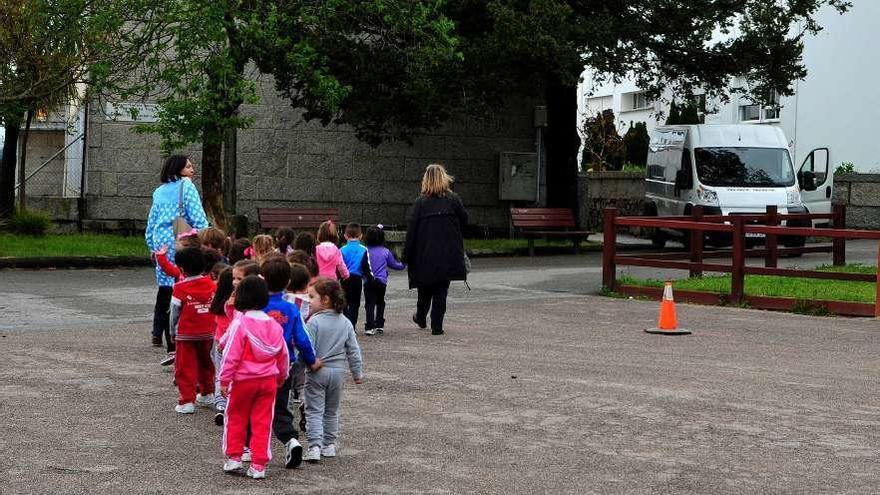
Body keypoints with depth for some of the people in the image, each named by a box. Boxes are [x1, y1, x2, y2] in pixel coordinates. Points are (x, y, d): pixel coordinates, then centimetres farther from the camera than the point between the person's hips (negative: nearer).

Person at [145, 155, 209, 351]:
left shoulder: (159, 191, 17)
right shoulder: (186, 186, -2)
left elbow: (151, 223, 19)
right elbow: (198, 218, -10)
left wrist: (153, 248, 26)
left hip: (161, 243, 6)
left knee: (164, 287, 16)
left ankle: (157, 334, 23)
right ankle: (173, 341, -7)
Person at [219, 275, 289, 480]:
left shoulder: (239, 323, -13)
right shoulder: (274, 325, 4)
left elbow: (231, 355, -14)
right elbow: (283, 355, 12)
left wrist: (224, 380, -7)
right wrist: (281, 377, 26)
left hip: (243, 380, -4)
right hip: (268, 380, 4)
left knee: (236, 418, 14)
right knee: (262, 423, 7)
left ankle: (234, 457, 17)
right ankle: (259, 465, 7)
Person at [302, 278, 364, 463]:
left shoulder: (314, 321, -15)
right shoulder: (345, 323, 2)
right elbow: (353, 350, 6)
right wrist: (358, 372, 14)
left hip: (317, 371, -5)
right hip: (338, 371, 5)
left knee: (314, 411, 0)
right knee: (331, 411, 19)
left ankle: (315, 446, -12)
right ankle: (329, 445, 23)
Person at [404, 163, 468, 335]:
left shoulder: (421, 202, -6)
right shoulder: (453, 199, -5)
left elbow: (411, 229, -6)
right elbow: (464, 221, 3)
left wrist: (407, 255, -1)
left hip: (425, 255, 0)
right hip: (448, 254, 0)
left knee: (425, 289, 18)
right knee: (441, 290, 6)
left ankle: (421, 318, 33)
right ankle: (437, 325, 3)